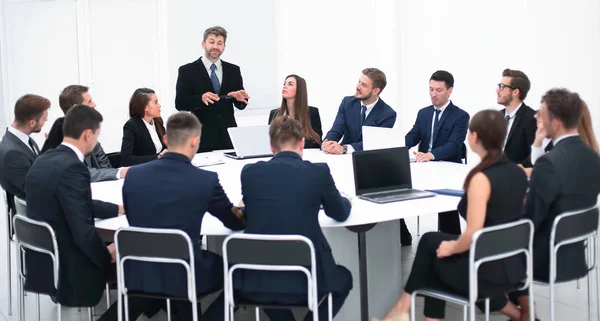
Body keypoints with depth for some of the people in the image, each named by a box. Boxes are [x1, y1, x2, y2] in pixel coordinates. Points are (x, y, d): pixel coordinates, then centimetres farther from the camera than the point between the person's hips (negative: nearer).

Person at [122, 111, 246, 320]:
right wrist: (243, 210, 29)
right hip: (183, 276, -4)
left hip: (139, 275, 4)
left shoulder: (133, 175, -3)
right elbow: (236, 222, 6)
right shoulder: (206, 180, -12)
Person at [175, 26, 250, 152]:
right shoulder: (187, 70, 1)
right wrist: (201, 98, -23)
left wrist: (239, 98, -13)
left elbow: (240, 105, 10)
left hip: (227, 136, 3)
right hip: (202, 137, -3)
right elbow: (180, 104, -6)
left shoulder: (233, 70, 11)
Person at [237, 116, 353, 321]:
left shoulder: (250, 172, 0)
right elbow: (340, 214, 14)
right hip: (305, 279, -1)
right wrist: (346, 201, 38)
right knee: (343, 278, 31)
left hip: (256, 281, 2)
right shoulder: (319, 172, -4)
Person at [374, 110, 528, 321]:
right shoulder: (518, 172, 3)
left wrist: (451, 248, -4)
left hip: (490, 273, -7)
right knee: (433, 242, 22)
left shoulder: (481, 178, -21)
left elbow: (473, 235, -25)